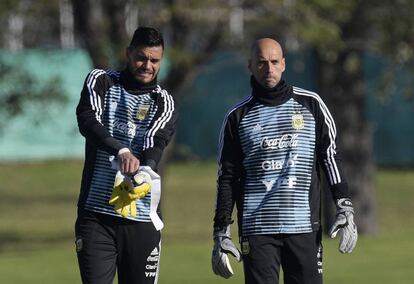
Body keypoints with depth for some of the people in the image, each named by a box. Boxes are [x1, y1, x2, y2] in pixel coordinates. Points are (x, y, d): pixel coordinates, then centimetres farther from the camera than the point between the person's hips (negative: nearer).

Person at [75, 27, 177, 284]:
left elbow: (155, 145, -11)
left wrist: (144, 173, -34)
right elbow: (87, 121, -12)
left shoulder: (164, 103, 8)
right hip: (96, 213, -1)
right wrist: (121, 150, -30)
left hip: (142, 217, 1)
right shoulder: (101, 81, 7)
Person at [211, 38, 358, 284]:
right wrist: (221, 233, 3)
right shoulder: (238, 117, 9)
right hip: (257, 228, 0)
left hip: (304, 226, 0)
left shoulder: (311, 104, 9)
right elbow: (227, 178, 9)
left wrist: (345, 208, -2)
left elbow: (331, 156, 9)